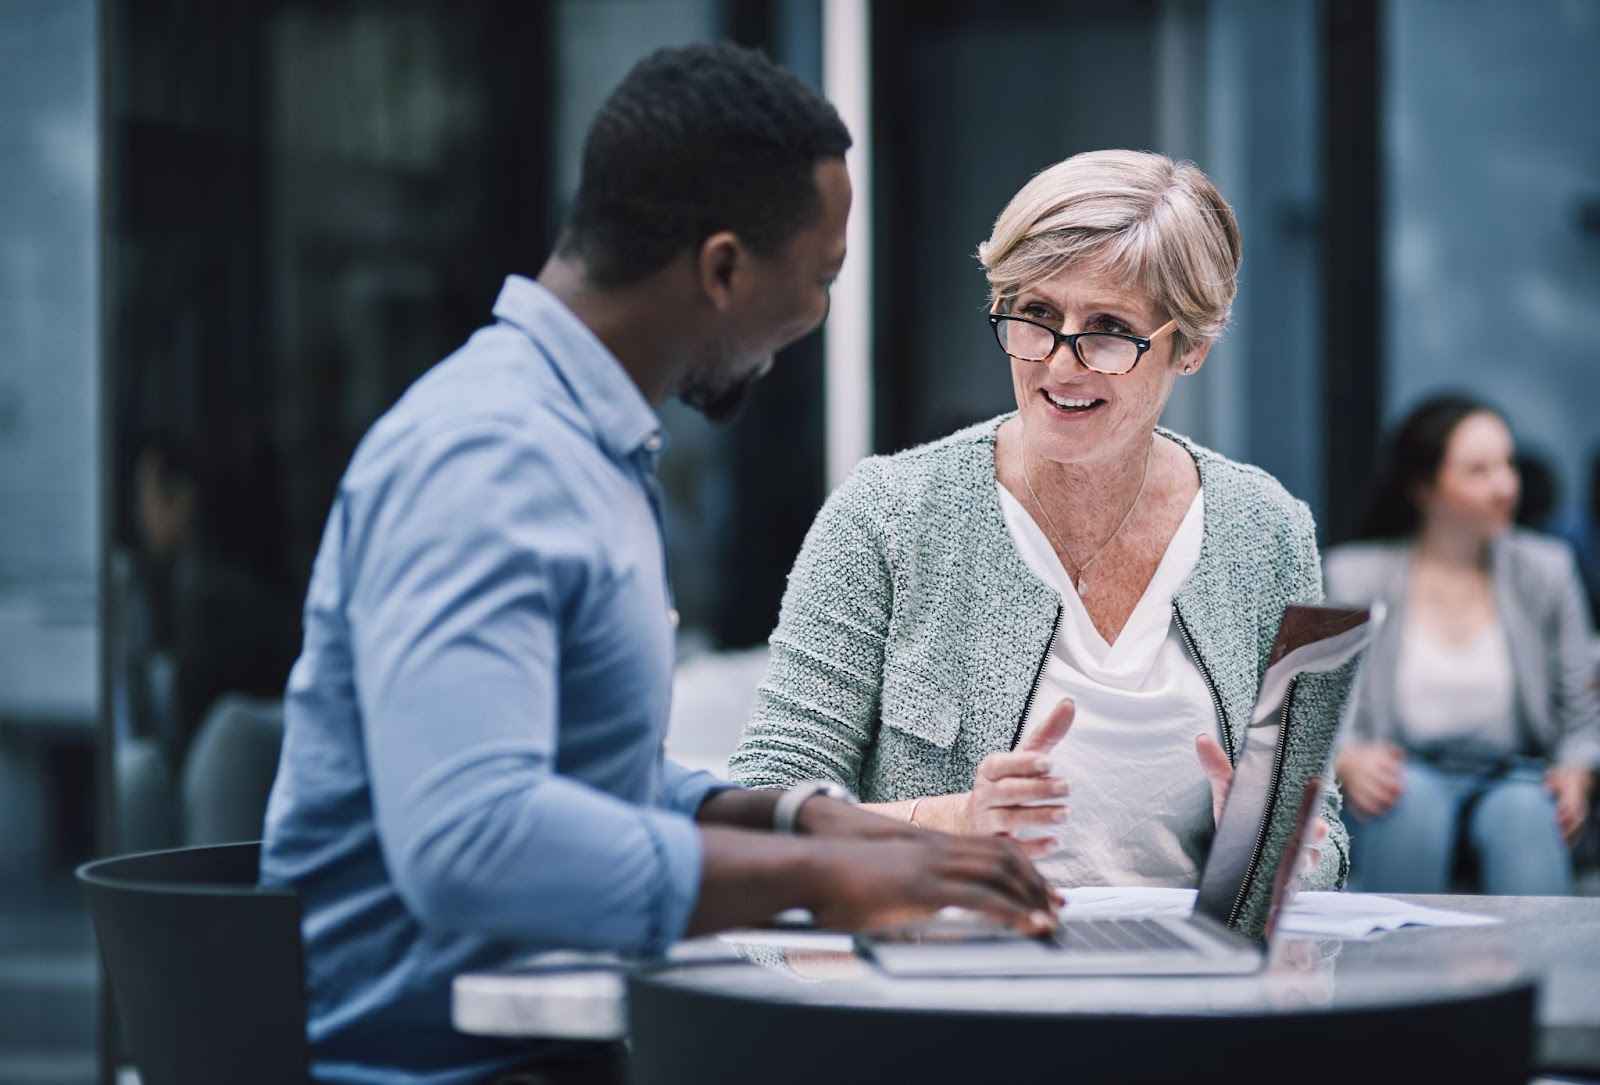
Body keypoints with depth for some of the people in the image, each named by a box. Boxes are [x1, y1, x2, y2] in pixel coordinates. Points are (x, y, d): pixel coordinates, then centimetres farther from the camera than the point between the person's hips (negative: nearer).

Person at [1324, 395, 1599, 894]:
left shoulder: (1544, 569, 9)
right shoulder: (1356, 576, 4)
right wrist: (1350, 763, -21)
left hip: (1517, 779, 1)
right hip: (1409, 775, -1)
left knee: (1524, 810, -34)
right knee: (1413, 796, -36)